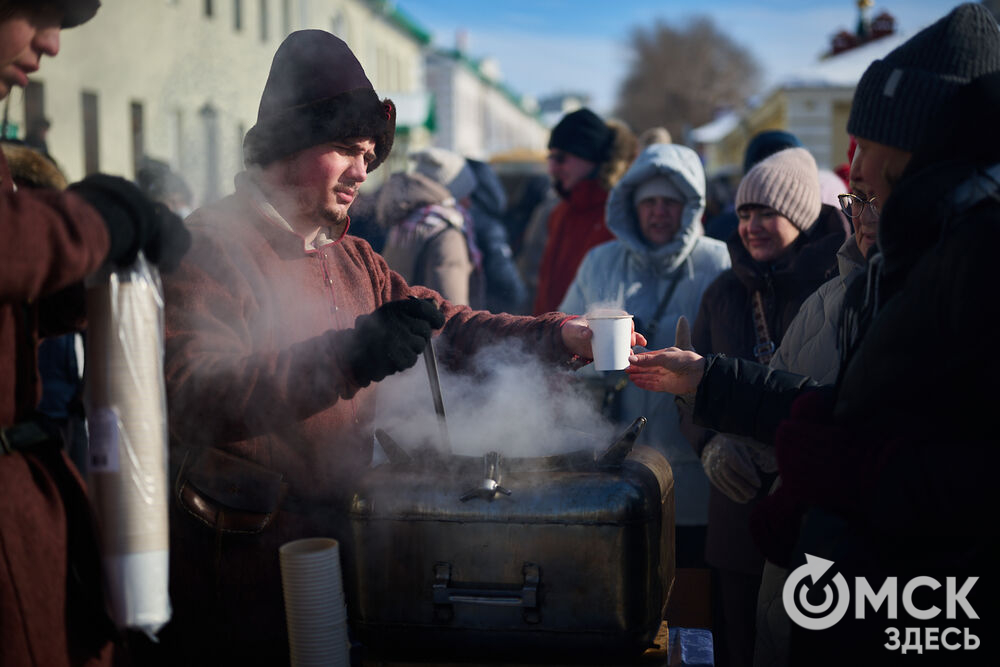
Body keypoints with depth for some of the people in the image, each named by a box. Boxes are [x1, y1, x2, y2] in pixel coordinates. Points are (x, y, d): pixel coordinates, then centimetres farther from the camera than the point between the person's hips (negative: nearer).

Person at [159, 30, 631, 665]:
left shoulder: (354, 259, 15)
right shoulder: (212, 246, -15)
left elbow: (451, 326, 12)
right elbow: (195, 398, -29)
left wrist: (562, 336, -4)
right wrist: (348, 357, -39)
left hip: (338, 536, 7)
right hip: (243, 560, -7)